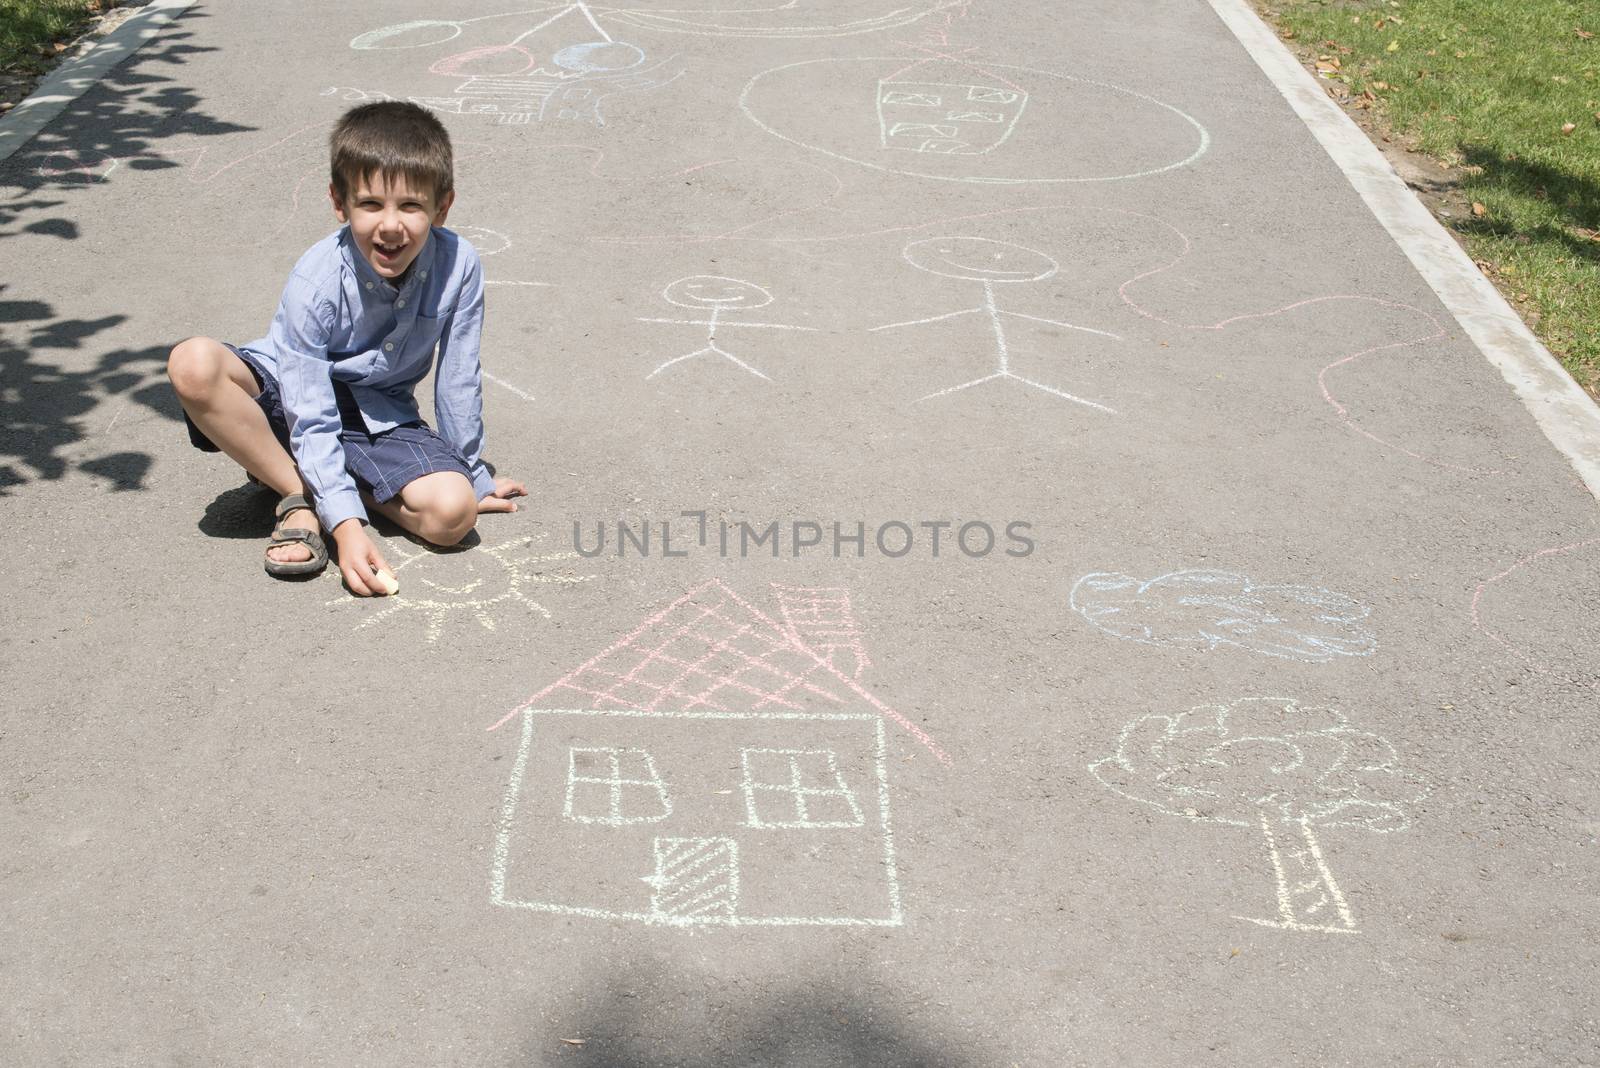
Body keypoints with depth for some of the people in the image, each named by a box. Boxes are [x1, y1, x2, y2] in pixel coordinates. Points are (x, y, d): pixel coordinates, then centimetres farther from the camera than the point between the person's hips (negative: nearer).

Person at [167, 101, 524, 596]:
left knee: (452, 512, -27)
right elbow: (311, 420, -26)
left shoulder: (458, 266, -20)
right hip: (289, 398, -2)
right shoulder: (315, 281, -26)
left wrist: (474, 476, 4)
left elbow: (458, 380, -6)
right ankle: (299, 495, -17)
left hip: (380, 420, 2)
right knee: (194, 364, -34)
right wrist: (347, 525, -37)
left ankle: (321, 482, -5)